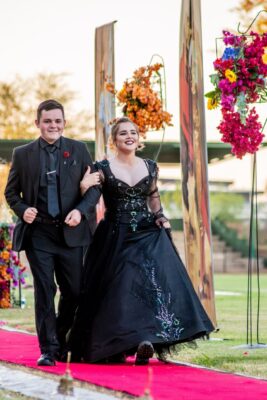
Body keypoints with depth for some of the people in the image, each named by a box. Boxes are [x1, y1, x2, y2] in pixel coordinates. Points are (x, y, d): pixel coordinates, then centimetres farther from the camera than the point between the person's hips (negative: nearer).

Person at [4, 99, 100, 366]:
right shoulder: (22, 154, 5)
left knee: (74, 291, 6)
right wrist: (22, 210, -9)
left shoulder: (78, 150, 6)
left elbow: (94, 187, 6)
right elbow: (11, 191, 11)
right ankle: (48, 349, 2)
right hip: (38, 232, -1)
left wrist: (81, 210, -11)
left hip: (71, 232, 1)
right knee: (44, 292, -3)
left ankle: (60, 339, 27)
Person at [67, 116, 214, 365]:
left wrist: (160, 218, 8)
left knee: (155, 284, -13)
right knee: (120, 290, -5)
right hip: (116, 239, -3)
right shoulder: (103, 169, -2)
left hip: (148, 237, 3)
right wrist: (87, 188, -29)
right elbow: (90, 202, -9)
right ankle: (114, 350, 3)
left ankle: (146, 344, -15)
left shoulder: (150, 167, 9)